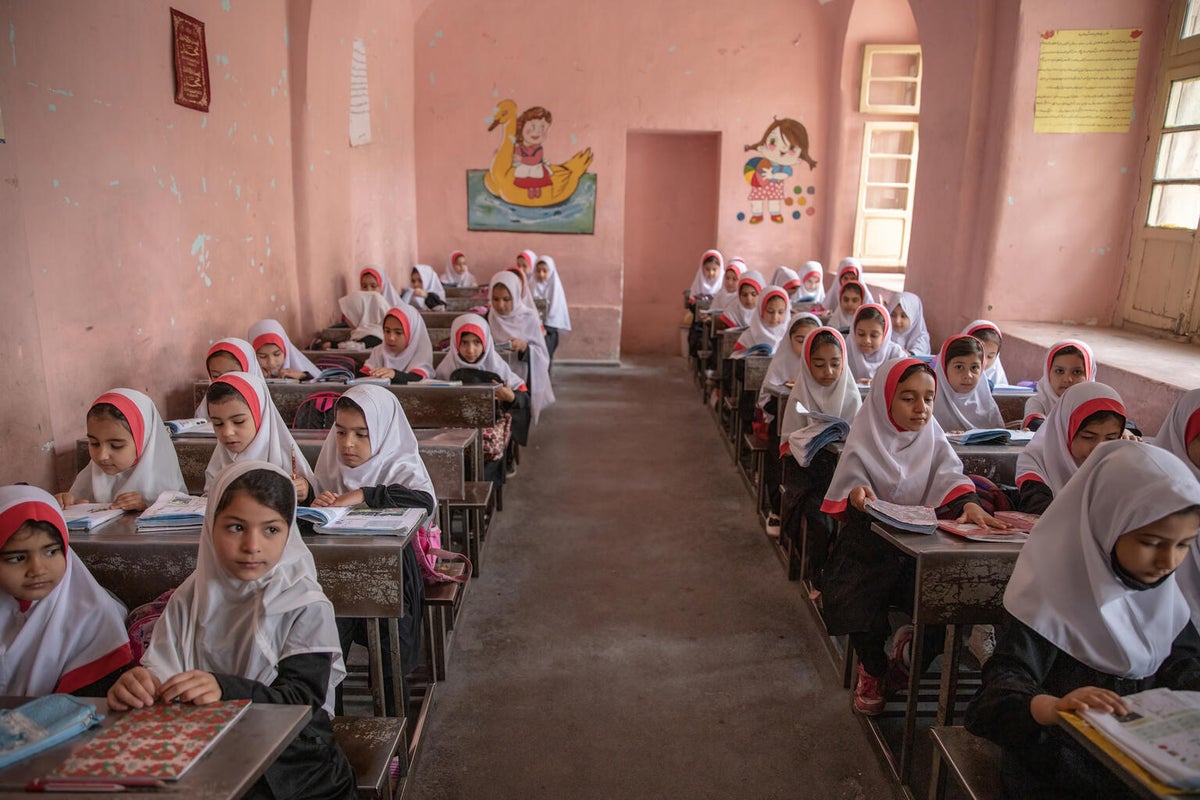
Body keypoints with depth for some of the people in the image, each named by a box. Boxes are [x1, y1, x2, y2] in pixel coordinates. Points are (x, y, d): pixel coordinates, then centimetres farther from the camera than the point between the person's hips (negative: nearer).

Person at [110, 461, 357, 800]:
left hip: (292, 764, -2)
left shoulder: (305, 606, -6)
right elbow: (158, 672, 0)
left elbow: (302, 698, -14)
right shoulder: (189, 600, 7)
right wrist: (136, 685, -24)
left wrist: (225, 689, -29)